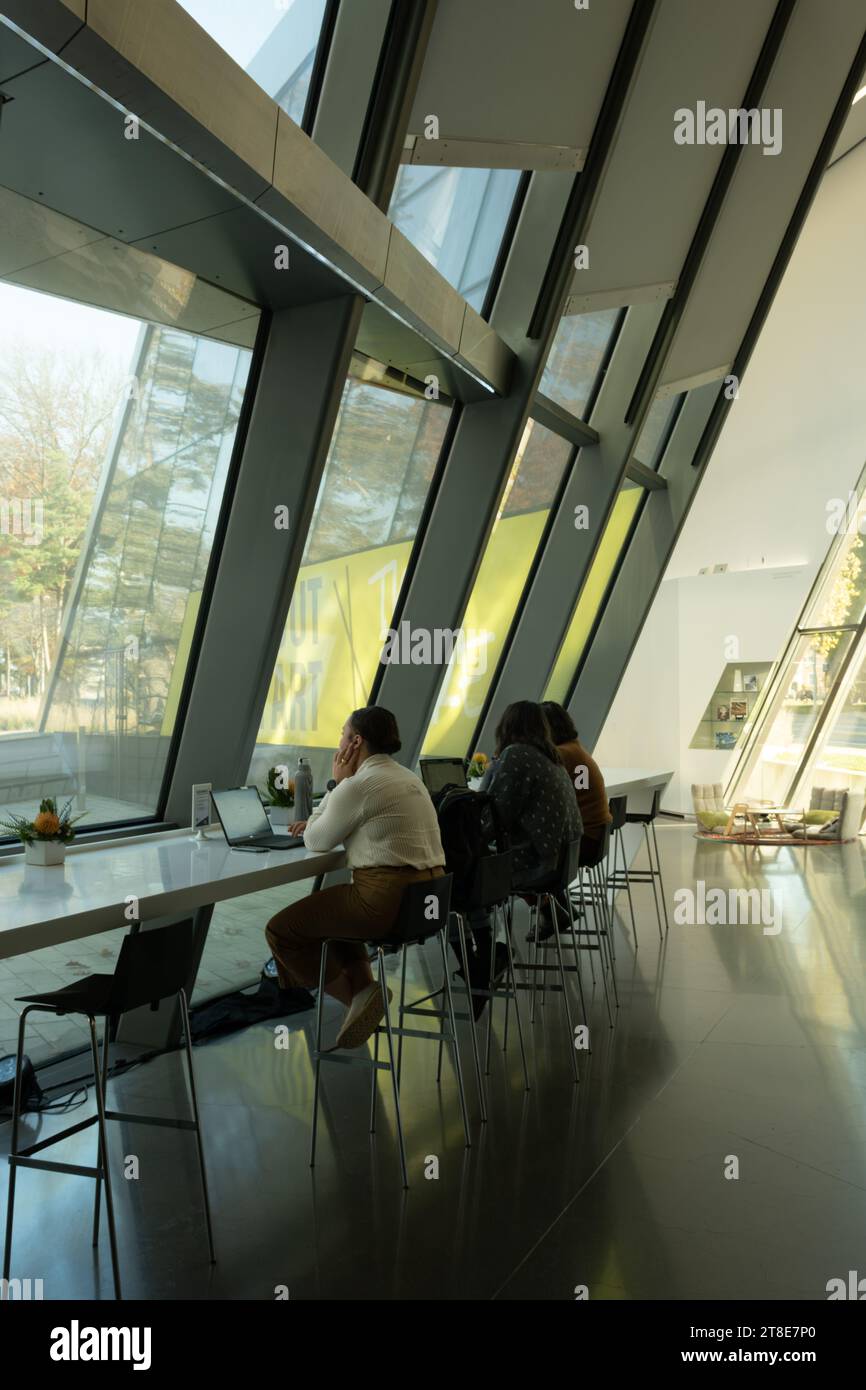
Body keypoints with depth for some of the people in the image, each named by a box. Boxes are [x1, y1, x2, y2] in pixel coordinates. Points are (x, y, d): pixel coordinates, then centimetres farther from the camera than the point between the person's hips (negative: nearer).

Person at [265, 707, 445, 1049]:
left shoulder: (359, 785, -14)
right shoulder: (407, 777, 15)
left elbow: (315, 842, -2)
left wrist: (338, 783, 3)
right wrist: (316, 822, 21)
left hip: (388, 899, -10)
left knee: (280, 930, 5)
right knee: (332, 912, 33)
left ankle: (357, 997, 5)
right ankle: (365, 989, 17)